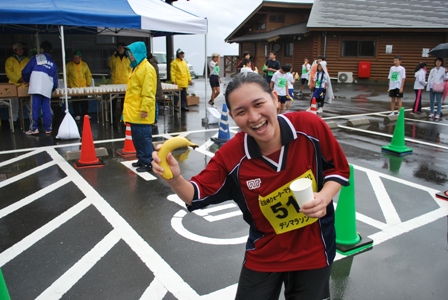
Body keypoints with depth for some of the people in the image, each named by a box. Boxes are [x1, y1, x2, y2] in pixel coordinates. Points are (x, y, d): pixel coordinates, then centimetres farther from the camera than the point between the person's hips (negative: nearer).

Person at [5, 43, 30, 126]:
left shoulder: (27, 60, 18)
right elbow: (9, 72, -1)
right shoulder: (10, 60, 12)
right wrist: (18, 79, -14)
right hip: (14, 85, -1)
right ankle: (14, 120, 8)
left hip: (26, 85, 1)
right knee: (14, 102, 1)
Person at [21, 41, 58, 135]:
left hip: (36, 87, -4)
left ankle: (34, 128, -6)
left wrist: (26, 80, 25)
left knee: (35, 108, -4)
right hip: (47, 89, 4)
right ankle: (48, 128, 5)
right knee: (46, 109, 6)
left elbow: (25, 72, 7)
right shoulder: (53, 63, 21)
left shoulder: (36, 58, 9)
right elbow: (55, 79, 18)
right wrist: (53, 88, 29)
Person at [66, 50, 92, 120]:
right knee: (75, 102, 1)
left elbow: (88, 75, 11)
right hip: (73, 88, -1)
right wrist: (68, 85, 0)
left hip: (83, 87, 1)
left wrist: (88, 84, 5)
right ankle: (77, 115, 12)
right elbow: (66, 75, 4)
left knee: (84, 102, 3)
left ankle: (85, 114, 14)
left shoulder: (84, 64, 5)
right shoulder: (69, 65, 0)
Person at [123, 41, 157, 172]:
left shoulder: (147, 68, -13)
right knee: (137, 137, 15)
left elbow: (148, 92, -19)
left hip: (141, 112, -10)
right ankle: (141, 159, 26)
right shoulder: (136, 67, 17)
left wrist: (144, 109, -22)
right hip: (134, 110, 10)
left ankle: (147, 163, 4)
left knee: (144, 137, -4)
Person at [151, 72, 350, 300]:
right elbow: (198, 195, -13)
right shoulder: (232, 156, -22)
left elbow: (338, 169, -6)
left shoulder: (310, 127, -22)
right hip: (264, 255, 0)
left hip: (313, 251, 1)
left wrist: (324, 197, -25)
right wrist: (175, 180, -33)